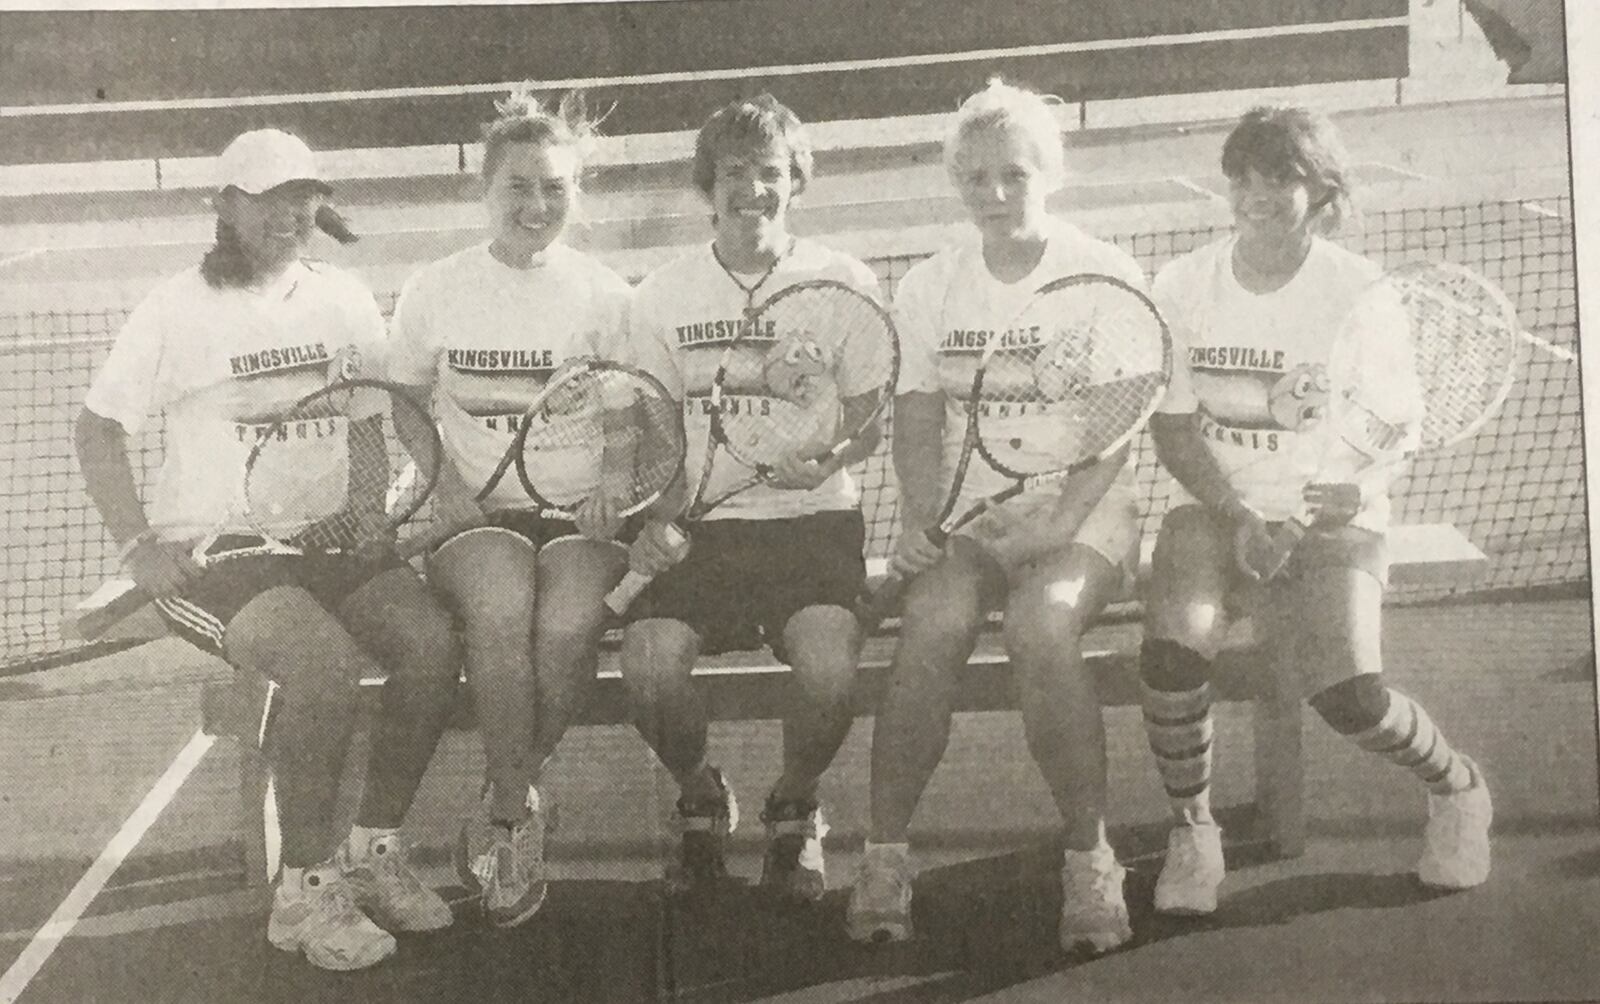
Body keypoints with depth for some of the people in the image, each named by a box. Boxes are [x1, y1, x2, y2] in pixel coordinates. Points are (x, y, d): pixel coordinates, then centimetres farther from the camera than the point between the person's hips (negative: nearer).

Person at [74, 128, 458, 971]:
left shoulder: (340, 299, 9)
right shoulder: (179, 309, -3)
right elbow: (98, 432, 0)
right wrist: (141, 548, -11)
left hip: (327, 537, 5)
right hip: (212, 549, -4)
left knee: (430, 639, -22)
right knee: (324, 660, -32)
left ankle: (373, 852, -4)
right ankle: (306, 892, -16)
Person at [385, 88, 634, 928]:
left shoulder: (605, 295, 5)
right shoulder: (435, 291, 6)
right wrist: (441, 480, -5)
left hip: (577, 513, 0)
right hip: (478, 514, 0)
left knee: (567, 625, -31)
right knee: (500, 612, -34)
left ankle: (504, 803, -5)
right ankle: (517, 815, -18)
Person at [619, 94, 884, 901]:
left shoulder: (844, 283, 3)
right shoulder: (663, 296, 6)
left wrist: (823, 461, -18)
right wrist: (651, 520, -11)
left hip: (814, 518, -1)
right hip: (701, 524, 1)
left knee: (829, 667, -28)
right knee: (649, 665, -24)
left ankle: (794, 811, 6)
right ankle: (701, 802, 10)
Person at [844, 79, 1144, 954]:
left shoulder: (1106, 277, 1)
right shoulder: (927, 288, 10)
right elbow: (918, 424, 5)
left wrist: (1061, 520, -21)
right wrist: (929, 514, -15)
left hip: (1080, 513, -2)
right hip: (960, 514, 2)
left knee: (1040, 629, -33)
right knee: (935, 625, -30)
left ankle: (1091, 861, -20)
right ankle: (884, 856, -19)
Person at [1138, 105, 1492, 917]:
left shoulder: (1360, 292, -6)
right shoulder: (1182, 286, -1)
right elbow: (1172, 425, 0)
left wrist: (1355, 491, -26)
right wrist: (1237, 517, -15)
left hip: (1332, 515, -2)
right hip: (1216, 508, 2)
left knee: (1346, 692, -23)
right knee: (1172, 644, -28)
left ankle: (1456, 788, 12)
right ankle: (1190, 830, -3)